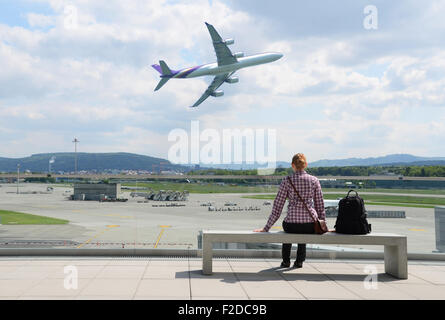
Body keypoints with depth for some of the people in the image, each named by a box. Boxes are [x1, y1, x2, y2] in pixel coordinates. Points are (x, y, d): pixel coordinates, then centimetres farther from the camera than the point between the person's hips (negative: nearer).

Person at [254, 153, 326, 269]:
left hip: (293, 224, -1)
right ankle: (299, 261, 36)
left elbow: (277, 207, -1)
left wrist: (266, 228, 6)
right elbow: (320, 206, 7)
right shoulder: (314, 180, 3)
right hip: (311, 226, 2)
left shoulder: (286, 181, -1)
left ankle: (286, 261, 42)